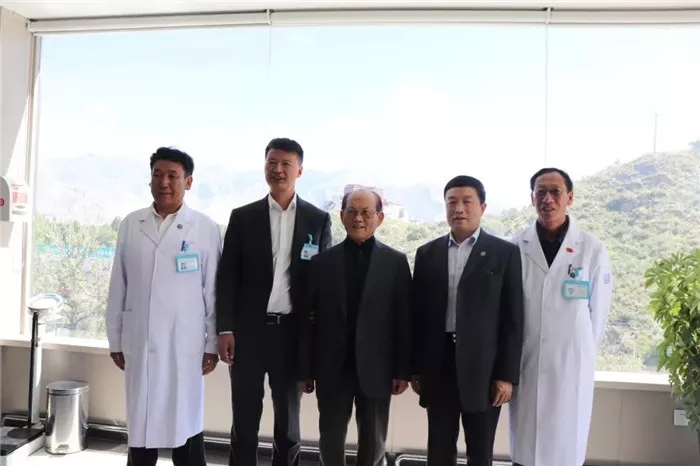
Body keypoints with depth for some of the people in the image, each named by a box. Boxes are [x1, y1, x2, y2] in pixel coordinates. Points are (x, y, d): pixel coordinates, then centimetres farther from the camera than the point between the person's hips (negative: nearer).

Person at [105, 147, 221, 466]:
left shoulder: (206, 228, -4)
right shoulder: (130, 224, 5)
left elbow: (213, 290, -2)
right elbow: (118, 287, 8)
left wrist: (213, 344, -1)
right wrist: (115, 339, 9)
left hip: (185, 344, -3)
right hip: (139, 343, 3)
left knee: (185, 423, 5)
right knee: (140, 422, 11)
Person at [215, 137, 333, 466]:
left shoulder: (318, 219, 3)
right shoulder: (243, 217, 4)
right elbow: (227, 276, 1)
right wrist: (225, 328, -6)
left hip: (294, 331, 0)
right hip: (249, 330, 0)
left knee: (288, 420, 13)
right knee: (244, 419, 8)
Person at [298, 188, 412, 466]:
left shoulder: (395, 262, -1)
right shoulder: (323, 261, 1)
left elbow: (404, 320, -2)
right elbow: (309, 318, 1)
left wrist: (403, 370, -5)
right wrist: (306, 369, 0)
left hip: (376, 368, -1)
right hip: (332, 368, 1)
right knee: (330, 441, 13)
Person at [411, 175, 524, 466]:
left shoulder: (505, 253, -1)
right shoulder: (427, 253, 7)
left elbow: (512, 319, -3)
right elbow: (418, 314, 8)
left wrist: (507, 374, -7)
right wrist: (416, 368, 6)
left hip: (483, 369, -2)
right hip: (438, 367, 2)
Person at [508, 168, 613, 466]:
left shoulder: (593, 249, -6)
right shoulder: (514, 248, -4)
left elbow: (598, 311, 4)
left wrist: (581, 351, 10)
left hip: (572, 366, -1)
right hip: (525, 365, 1)